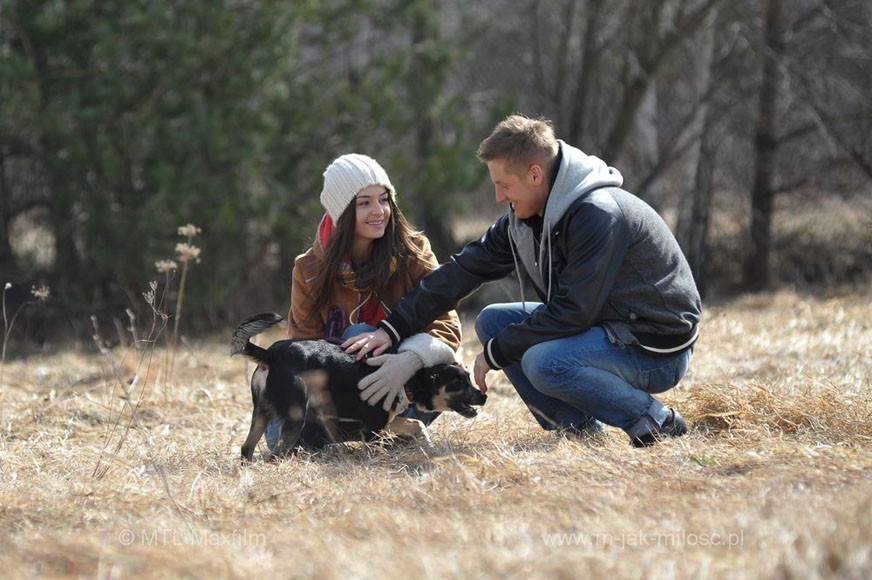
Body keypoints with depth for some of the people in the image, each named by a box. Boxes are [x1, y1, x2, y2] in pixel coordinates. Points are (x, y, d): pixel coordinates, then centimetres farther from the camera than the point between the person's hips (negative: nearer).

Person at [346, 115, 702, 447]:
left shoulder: (599, 214, -25)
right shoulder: (525, 217, 3)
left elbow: (572, 311, -26)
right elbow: (465, 269, 7)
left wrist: (496, 354, -16)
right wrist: (394, 328, 2)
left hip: (659, 347, -9)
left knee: (543, 362, -30)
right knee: (492, 321, 4)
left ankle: (656, 422, -13)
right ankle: (581, 427, 1)